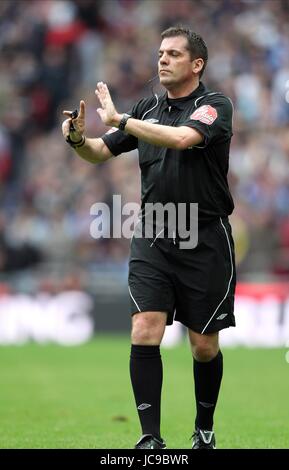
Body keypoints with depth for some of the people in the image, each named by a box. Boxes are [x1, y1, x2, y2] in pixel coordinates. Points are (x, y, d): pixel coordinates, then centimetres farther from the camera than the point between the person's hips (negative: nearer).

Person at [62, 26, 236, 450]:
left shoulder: (215, 106, -8)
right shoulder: (147, 109, 9)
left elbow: (182, 138, -27)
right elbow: (101, 152, 12)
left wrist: (119, 119, -22)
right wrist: (79, 139, -10)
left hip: (204, 240, -3)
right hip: (152, 241, 3)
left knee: (204, 347, 5)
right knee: (144, 334, -13)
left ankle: (204, 430, 27)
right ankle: (151, 438, -10)